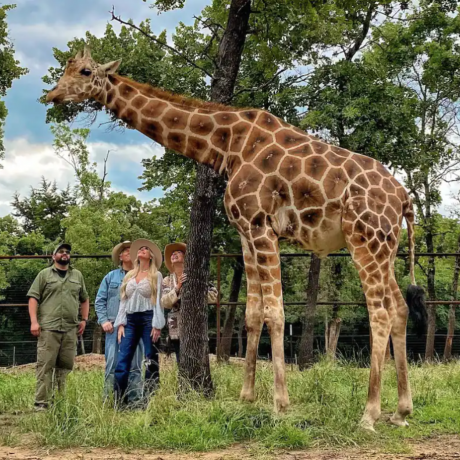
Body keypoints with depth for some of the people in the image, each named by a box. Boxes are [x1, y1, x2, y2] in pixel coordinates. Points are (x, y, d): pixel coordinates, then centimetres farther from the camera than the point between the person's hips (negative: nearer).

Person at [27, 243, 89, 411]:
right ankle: (41, 403, -5)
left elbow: (84, 299, 23)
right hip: (48, 328, -3)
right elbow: (33, 298, 1)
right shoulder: (44, 274, 6)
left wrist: (84, 320, 13)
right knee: (45, 366, -6)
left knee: (66, 366, 5)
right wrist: (34, 321, -9)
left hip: (71, 329, 3)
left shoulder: (77, 275, 17)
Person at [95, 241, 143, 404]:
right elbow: (100, 300, 10)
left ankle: (135, 401, 8)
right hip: (114, 327, 0)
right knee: (112, 365, -5)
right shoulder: (111, 277, 13)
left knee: (135, 367, 4)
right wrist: (103, 320, -3)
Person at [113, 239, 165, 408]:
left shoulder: (156, 275, 5)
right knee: (122, 361, -5)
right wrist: (121, 323, 4)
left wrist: (157, 325, -10)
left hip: (148, 319, -4)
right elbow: (123, 301, 14)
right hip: (130, 320, 4)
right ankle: (119, 402, -3)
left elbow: (158, 301, -1)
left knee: (151, 362, -1)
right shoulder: (129, 276, 17)